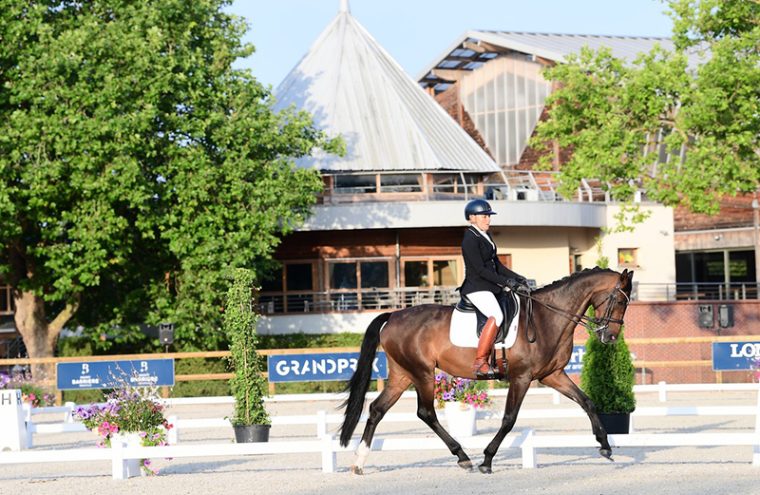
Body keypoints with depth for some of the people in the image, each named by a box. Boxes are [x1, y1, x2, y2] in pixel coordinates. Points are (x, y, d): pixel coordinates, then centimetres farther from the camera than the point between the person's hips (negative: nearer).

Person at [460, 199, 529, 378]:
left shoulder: (486, 236, 17)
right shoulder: (470, 240, -13)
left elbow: (497, 265, 22)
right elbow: (480, 270, -19)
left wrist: (516, 278, 11)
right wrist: (505, 282, -20)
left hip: (490, 287, 10)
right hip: (476, 287, -10)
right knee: (496, 316, -30)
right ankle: (480, 362, -29)